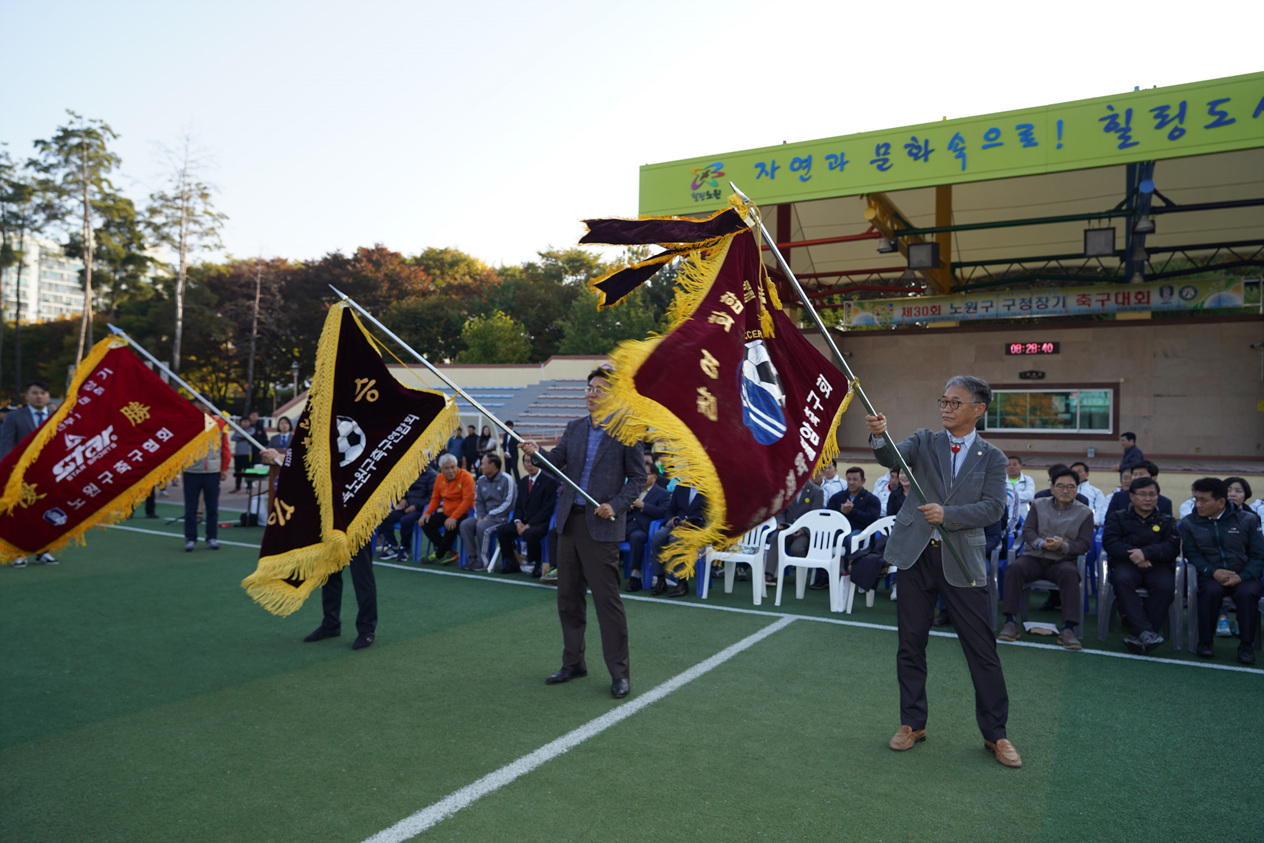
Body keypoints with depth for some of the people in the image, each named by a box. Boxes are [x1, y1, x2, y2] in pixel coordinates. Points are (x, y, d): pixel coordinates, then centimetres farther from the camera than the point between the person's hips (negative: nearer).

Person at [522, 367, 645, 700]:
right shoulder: (575, 428, 12)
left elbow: (638, 477, -2)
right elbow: (557, 462, 5)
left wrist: (616, 505, -15)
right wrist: (537, 453, -15)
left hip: (601, 525, -6)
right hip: (569, 521, 6)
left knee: (607, 599, -3)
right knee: (568, 597, 13)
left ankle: (619, 673, 9)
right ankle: (573, 662, 28)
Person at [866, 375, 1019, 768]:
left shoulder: (991, 457, 4)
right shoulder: (924, 441, 6)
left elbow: (993, 508, -6)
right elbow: (892, 458, -14)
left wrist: (947, 514, -20)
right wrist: (879, 437, -35)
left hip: (962, 560, -1)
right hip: (915, 554, 1)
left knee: (982, 649, 4)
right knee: (911, 644, 9)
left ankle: (995, 733, 21)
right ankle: (912, 723, 25)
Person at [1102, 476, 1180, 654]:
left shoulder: (1167, 521, 20)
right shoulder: (1118, 517, 19)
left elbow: (1173, 547, 1)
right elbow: (1109, 542, 2)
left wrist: (1146, 552, -15)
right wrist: (1132, 555, -13)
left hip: (1158, 566, 1)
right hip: (1126, 564, -1)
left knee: (1166, 586, -33)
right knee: (1122, 580, -36)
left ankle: (1139, 636, -32)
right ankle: (1146, 632, -41)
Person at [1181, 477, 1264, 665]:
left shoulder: (1247, 520, 6)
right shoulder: (1189, 522, 8)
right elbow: (1191, 554, 1)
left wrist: (1241, 577, -15)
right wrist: (1213, 572, -18)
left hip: (1243, 576, 0)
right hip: (1209, 575, 0)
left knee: (1247, 593, -33)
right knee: (1211, 590, -33)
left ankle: (1246, 645, -16)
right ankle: (1205, 642, -17)